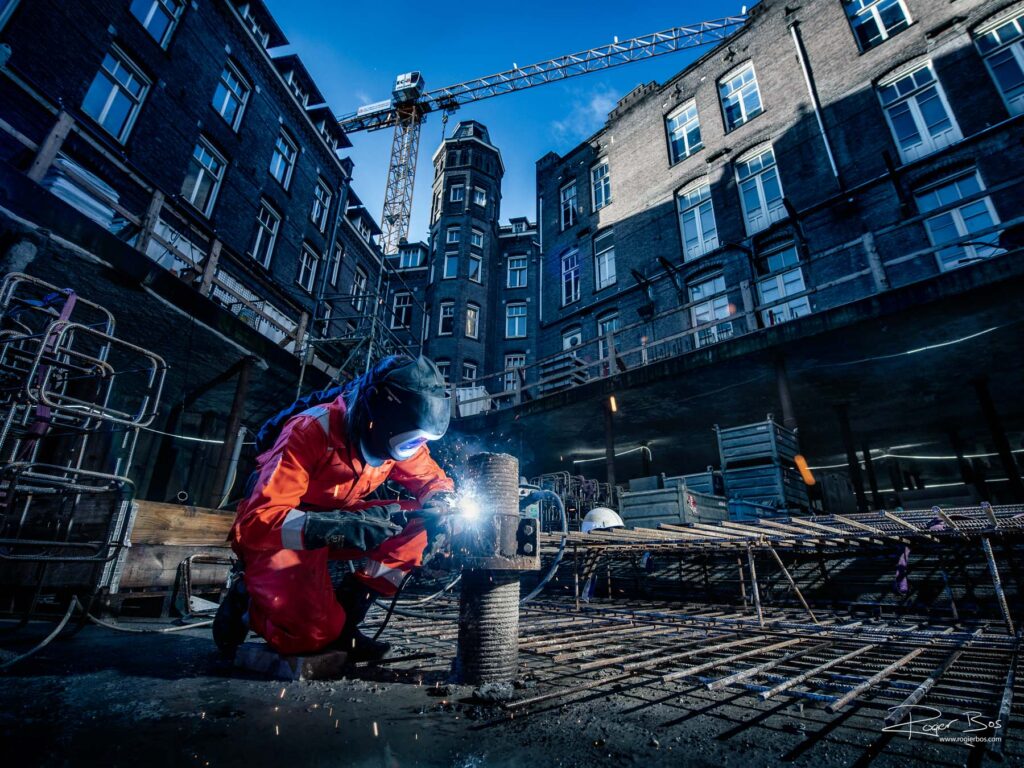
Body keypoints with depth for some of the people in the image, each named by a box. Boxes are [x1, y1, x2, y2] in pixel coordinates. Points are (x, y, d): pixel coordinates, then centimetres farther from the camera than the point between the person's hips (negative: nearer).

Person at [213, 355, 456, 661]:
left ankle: (344, 617, -6)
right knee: (314, 631, -25)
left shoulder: (396, 436, -13)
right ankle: (246, 602, 7)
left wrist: (438, 510, -25)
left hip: (338, 520, 6)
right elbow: (258, 522, -34)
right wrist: (343, 526, -48)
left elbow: (435, 481, -1)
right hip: (278, 534, -6)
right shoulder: (311, 431, -30)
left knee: (417, 526, -16)